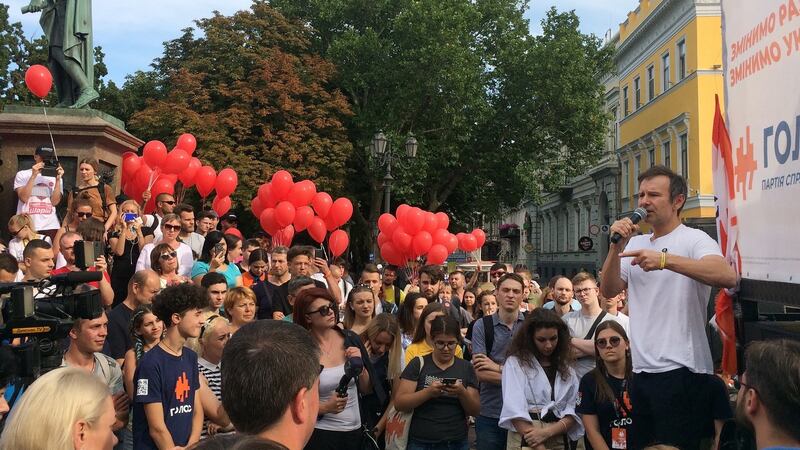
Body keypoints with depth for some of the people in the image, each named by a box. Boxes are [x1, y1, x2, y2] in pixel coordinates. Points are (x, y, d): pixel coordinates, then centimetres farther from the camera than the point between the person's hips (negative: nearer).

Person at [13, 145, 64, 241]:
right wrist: (34, 176, -11)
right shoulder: (22, 175, 7)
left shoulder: (54, 177, 11)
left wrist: (58, 179, -7)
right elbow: (24, 198, -8)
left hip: (50, 226, 1)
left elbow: (55, 202, -2)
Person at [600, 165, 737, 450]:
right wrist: (617, 247, -5)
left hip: (680, 371, -7)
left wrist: (665, 260, -36)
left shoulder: (694, 239, -7)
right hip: (641, 370, 7)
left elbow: (728, 277, -26)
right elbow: (609, 291, 9)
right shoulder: (635, 244, 14)